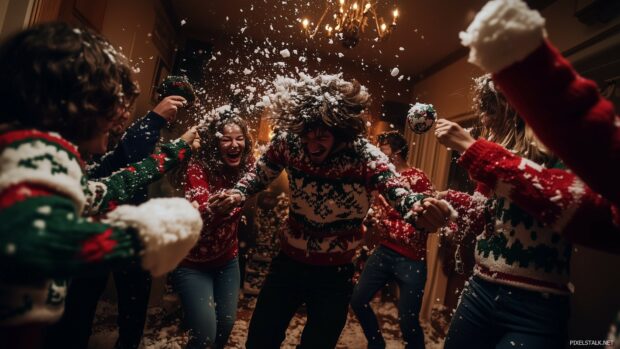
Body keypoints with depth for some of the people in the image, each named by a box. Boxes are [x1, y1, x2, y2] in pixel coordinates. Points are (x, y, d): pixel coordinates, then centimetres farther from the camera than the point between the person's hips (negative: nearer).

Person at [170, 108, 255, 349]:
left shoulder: (247, 166, -7)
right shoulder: (198, 167, -23)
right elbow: (201, 215, -36)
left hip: (227, 259, 5)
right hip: (193, 262, -4)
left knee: (226, 325, 14)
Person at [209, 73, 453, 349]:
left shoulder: (365, 157, -22)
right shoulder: (288, 142, -15)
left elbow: (400, 195, -32)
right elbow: (260, 175, 3)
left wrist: (423, 208, -56)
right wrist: (238, 194, -19)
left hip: (334, 274, -2)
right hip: (288, 262, 2)